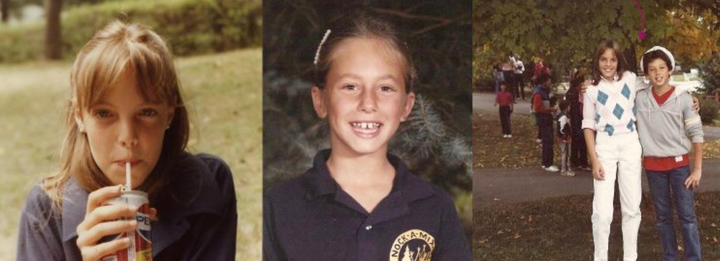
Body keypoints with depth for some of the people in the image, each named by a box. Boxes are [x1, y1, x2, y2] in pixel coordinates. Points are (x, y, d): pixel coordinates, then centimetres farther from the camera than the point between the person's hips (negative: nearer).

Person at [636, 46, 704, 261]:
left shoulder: (683, 98, -6)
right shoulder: (639, 99, -1)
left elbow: (696, 134, -3)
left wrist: (698, 169, -6)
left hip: (679, 164, -2)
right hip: (653, 165, 2)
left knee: (687, 216, -3)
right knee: (663, 217, 10)